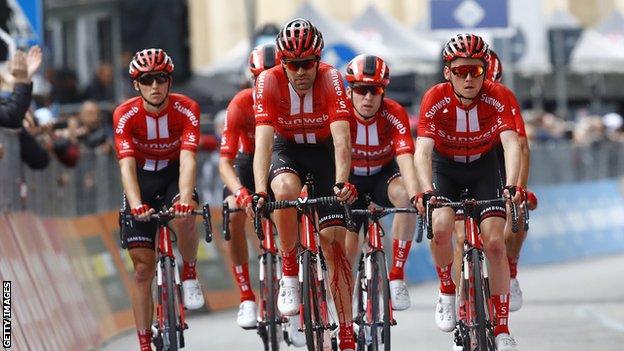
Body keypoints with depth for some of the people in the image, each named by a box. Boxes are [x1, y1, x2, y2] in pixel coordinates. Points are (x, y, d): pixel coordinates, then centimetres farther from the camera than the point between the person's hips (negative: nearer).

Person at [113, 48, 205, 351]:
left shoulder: (187, 109, -23)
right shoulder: (125, 115, -22)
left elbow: (187, 158, -34)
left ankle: (190, 274, -7)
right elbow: (127, 165, -31)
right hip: (142, 180, 1)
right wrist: (137, 205, -48)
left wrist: (185, 199, -50)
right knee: (143, 269, -4)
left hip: (174, 175, -1)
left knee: (183, 219, -36)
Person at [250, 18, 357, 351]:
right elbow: (263, 139, -34)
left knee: (334, 241, -8)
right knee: (286, 189, -36)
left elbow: (341, 139, -36)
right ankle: (289, 273, -15)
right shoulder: (268, 82, -26)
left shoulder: (331, 79, -27)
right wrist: (260, 191, -46)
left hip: (324, 150, 0)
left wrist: (342, 182, -51)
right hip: (287, 150, 0)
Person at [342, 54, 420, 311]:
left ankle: (397, 277, -26)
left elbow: (405, 159, -37)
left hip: (383, 176, -1)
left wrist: (416, 196, -54)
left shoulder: (394, 114, -26)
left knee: (404, 196, -35)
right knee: (345, 251, -7)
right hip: (351, 180, 1)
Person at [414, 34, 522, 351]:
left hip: (483, 167, 1)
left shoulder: (498, 97, -25)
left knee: (495, 242, -14)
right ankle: (447, 292, -1)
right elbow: (423, 150, -36)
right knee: (441, 226, -28)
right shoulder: (435, 99, -27)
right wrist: (427, 192, -53)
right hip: (444, 167, -1)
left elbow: (511, 143, -36)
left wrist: (510, 186, -52)